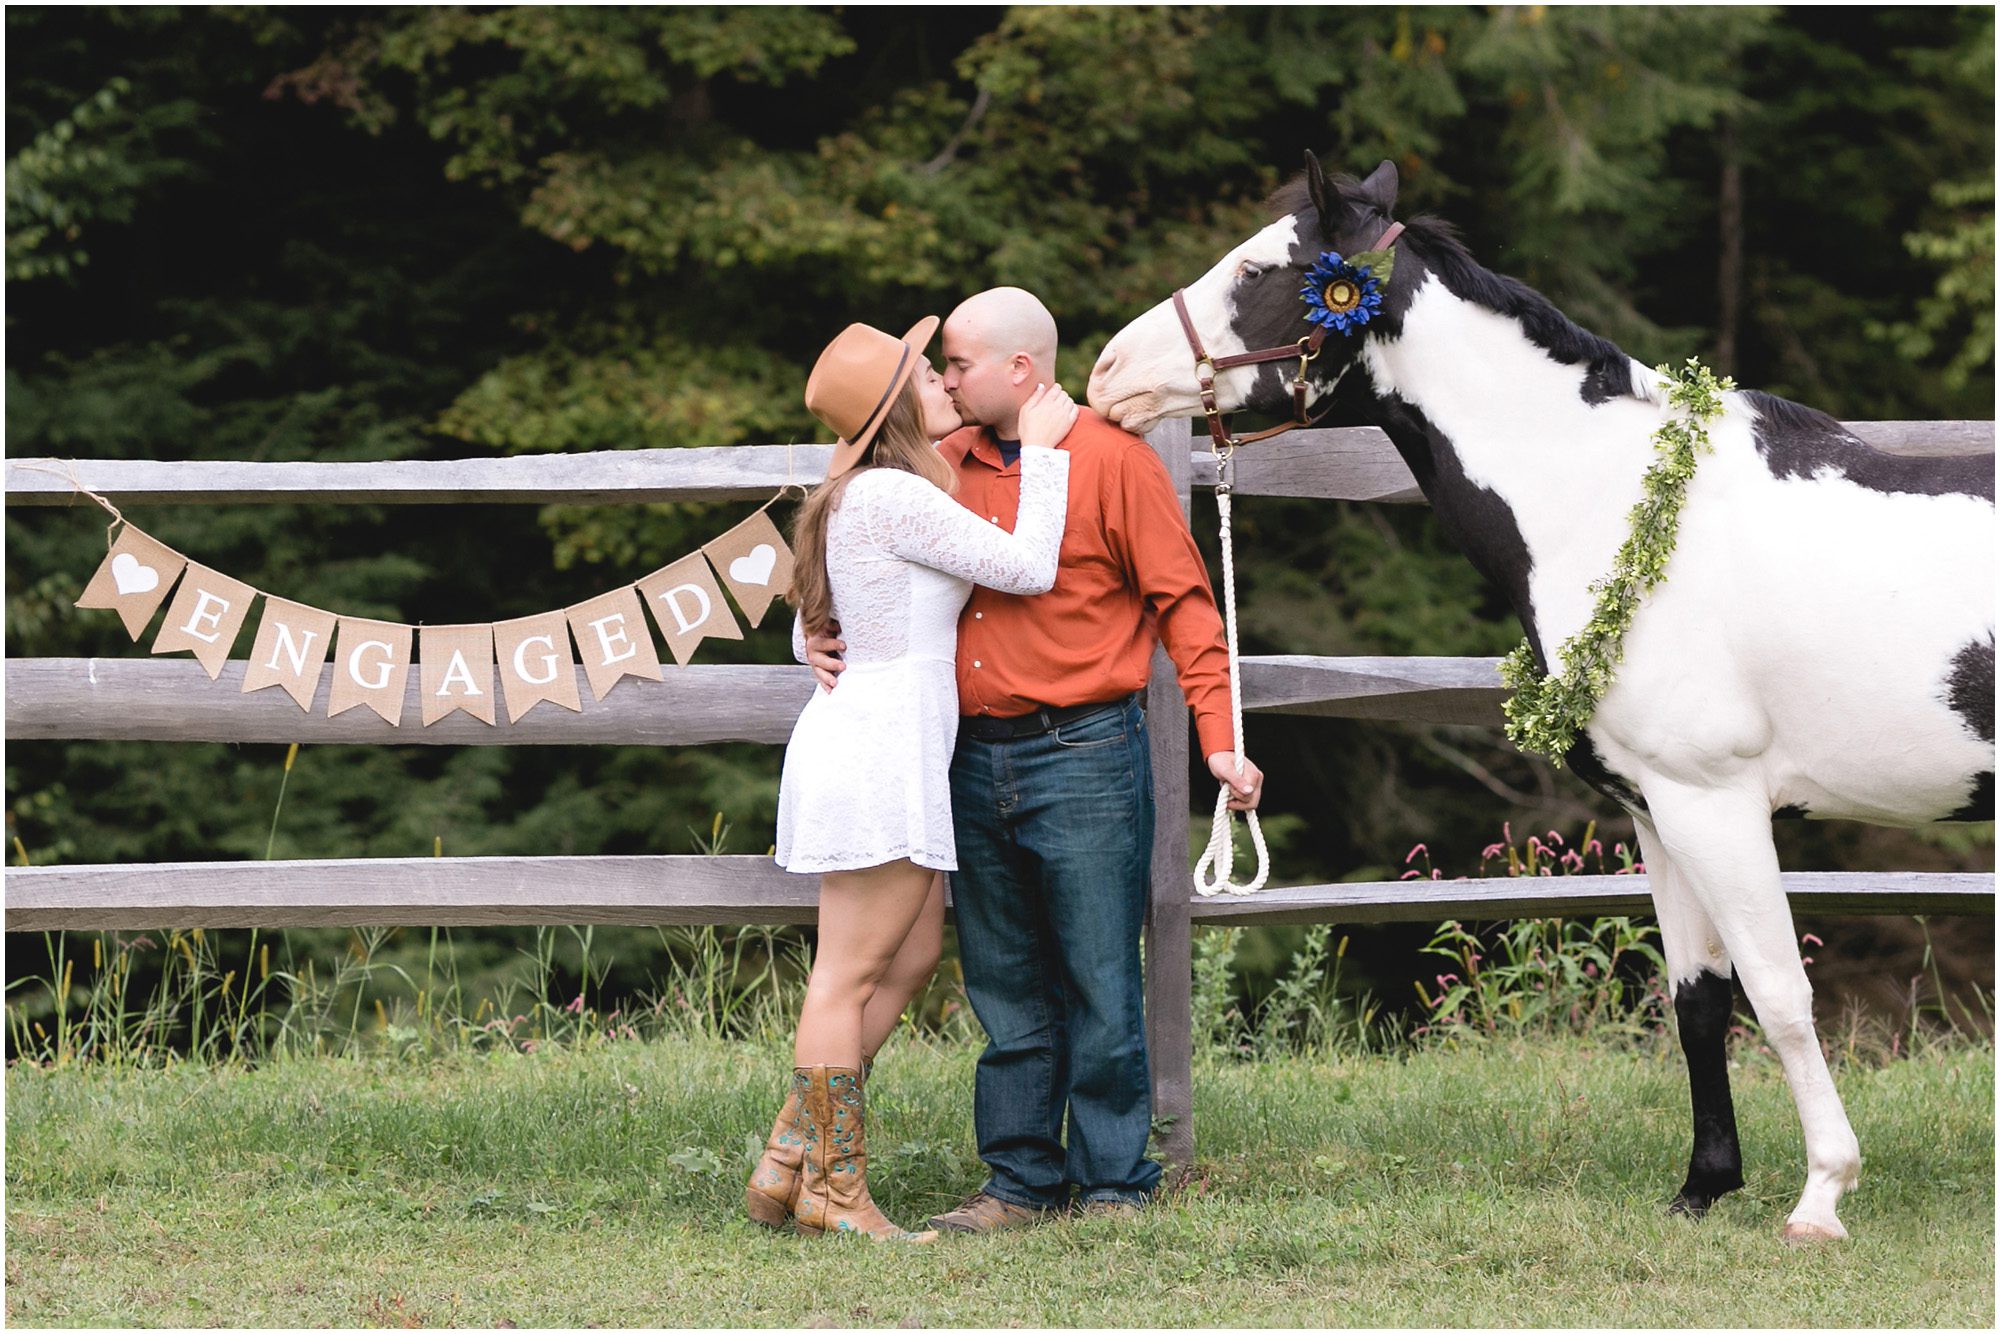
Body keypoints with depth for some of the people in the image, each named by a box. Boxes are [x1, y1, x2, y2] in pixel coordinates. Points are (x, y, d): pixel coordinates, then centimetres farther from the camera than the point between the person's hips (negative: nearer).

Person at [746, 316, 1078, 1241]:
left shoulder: (852, 502, 16)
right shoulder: (896, 497, -15)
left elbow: (807, 639, 22)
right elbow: (1029, 567, -15)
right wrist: (1040, 448, -5)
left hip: (864, 738, 11)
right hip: (880, 744, -11)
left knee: (913, 957, 13)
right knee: (850, 975, -4)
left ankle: (789, 1162, 15)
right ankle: (835, 1190, 1)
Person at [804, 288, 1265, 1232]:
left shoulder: (1112, 461, -4)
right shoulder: (945, 467, 11)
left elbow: (1182, 604, -4)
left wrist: (1218, 739, -11)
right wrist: (826, 640, 3)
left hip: (1084, 756, -5)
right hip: (975, 759, 6)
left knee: (1100, 986, -1)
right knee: (1006, 990, 10)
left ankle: (1114, 1186, 8)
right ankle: (1021, 1181, 17)